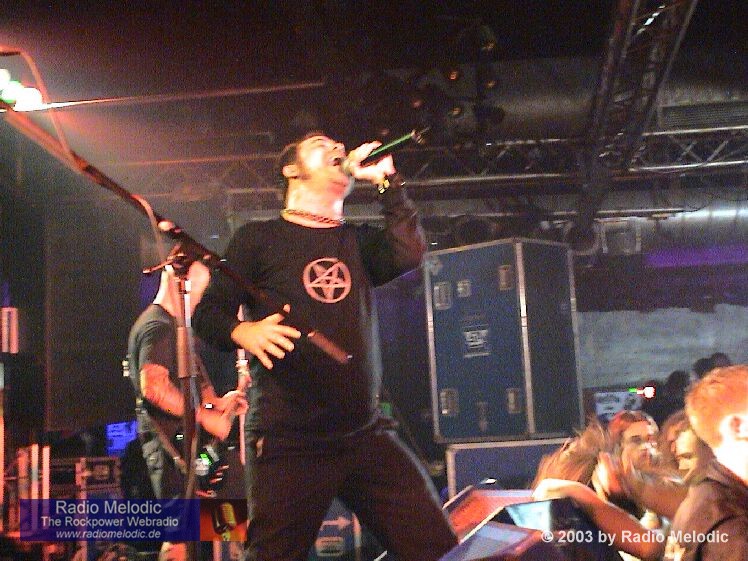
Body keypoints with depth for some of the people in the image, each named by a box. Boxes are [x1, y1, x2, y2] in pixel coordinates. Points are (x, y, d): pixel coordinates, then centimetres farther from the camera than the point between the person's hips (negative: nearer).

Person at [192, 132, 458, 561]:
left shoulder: (359, 241, 18)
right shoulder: (260, 237, 8)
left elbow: (410, 254, -2)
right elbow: (208, 312, 3)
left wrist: (386, 179, 1)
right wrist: (243, 332, -18)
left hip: (369, 437, 4)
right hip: (287, 441, -3)